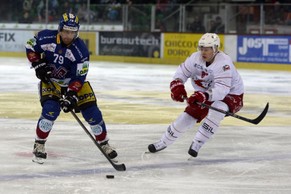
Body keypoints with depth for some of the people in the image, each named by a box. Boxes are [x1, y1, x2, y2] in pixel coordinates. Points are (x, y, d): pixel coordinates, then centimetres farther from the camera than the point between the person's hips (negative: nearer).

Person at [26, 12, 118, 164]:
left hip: (74, 82, 1)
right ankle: (39, 146, -7)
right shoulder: (46, 38, -22)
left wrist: (71, 95, -32)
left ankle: (104, 144, 15)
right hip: (49, 79, -1)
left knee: (91, 111, -6)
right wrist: (38, 64, -13)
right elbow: (30, 46, -2)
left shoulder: (81, 50, -24)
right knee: (50, 109, -23)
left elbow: (79, 77, -22)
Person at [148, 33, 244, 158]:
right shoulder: (196, 58, -14)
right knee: (187, 117, 1)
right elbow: (182, 72, -4)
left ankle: (197, 144, -24)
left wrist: (204, 96, -55)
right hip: (204, 94, 6)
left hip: (231, 94, -6)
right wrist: (177, 86, -25)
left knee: (216, 110, -37)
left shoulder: (223, 63, -34)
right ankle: (163, 142, 22)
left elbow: (221, 90, -41)